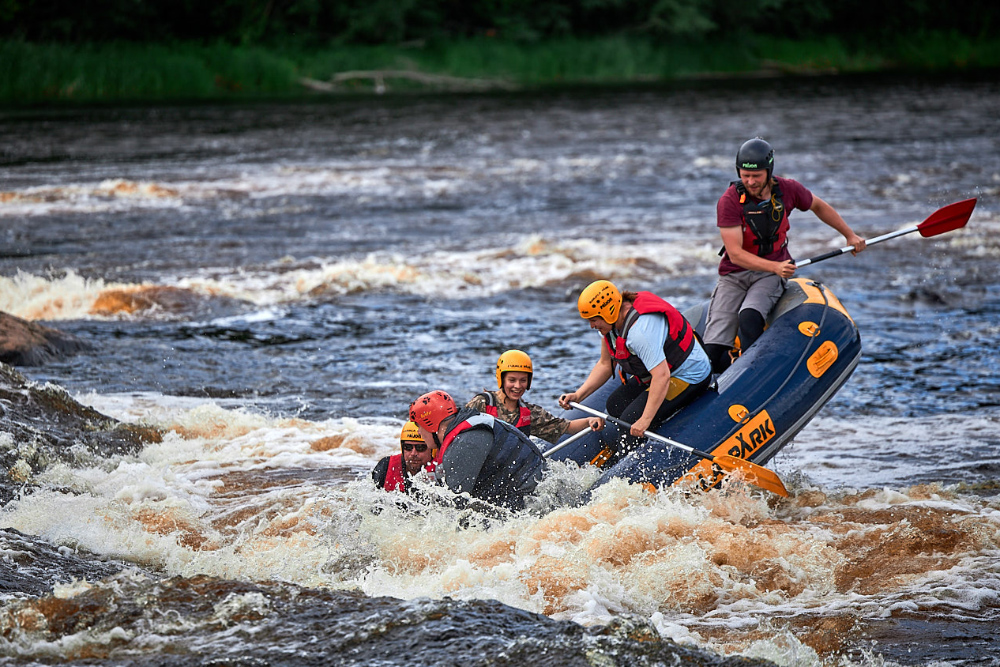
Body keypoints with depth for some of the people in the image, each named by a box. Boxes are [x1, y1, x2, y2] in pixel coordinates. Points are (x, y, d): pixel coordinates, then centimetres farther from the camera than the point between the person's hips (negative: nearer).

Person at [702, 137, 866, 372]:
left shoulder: (787, 190, -5)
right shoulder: (730, 201, -16)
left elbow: (818, 206, 18)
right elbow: (735, 254, -20)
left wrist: (850, 235, 21)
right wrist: (775, 267, -33)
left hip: (770, 276, 1)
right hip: (734, 275, -1)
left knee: (749, 316, -35)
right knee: (712, 354, -15)